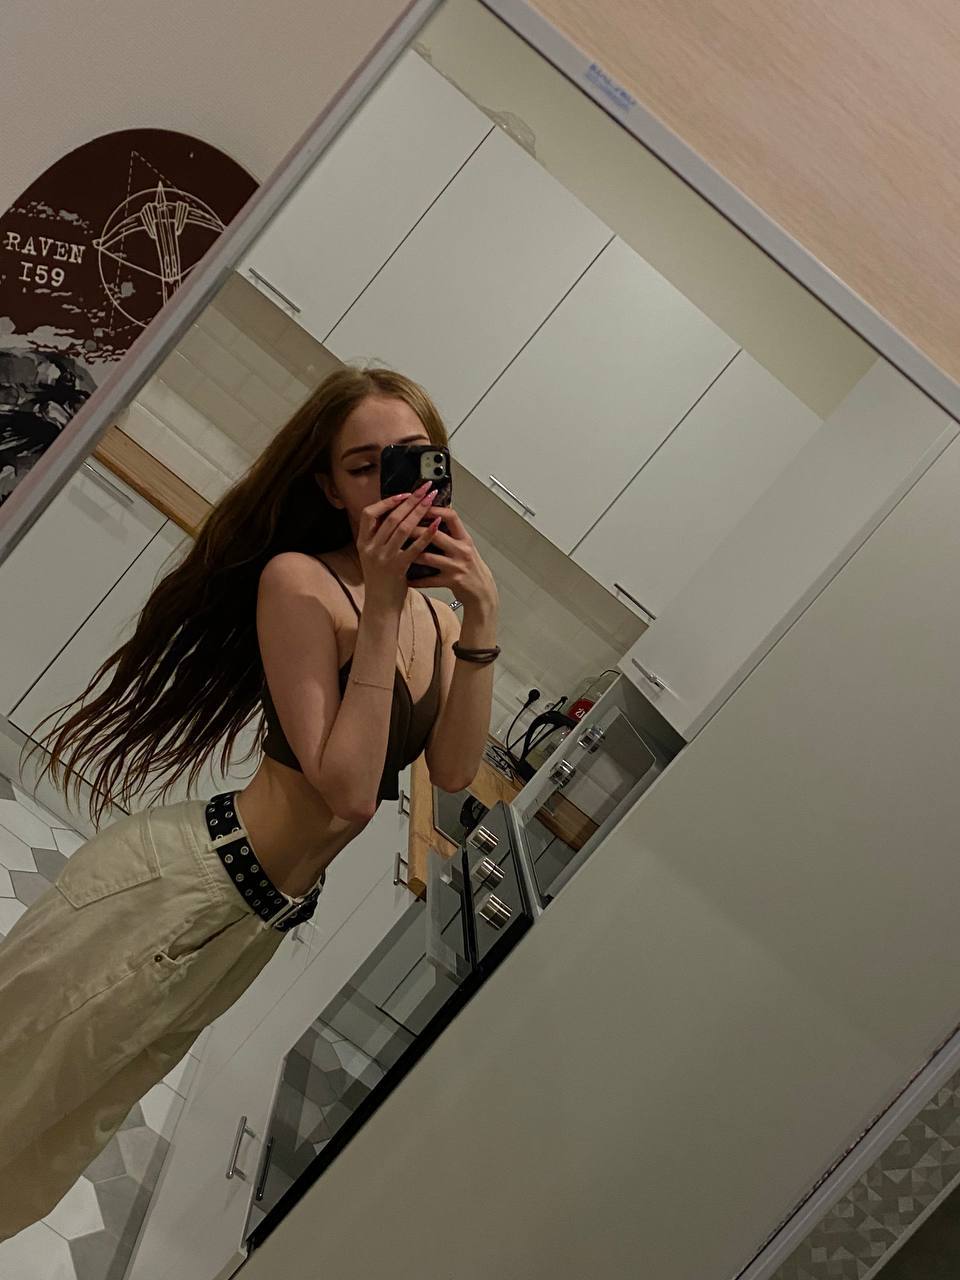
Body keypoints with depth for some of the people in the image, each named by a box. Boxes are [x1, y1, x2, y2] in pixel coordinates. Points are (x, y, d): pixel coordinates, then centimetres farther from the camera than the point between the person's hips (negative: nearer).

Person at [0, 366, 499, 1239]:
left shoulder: (434, 609, 1)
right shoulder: (299, 579, -22)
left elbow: (454, 772, -8)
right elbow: (346, 792, -27)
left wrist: (481, 621, -15)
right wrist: (381, 610, -28)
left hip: (264, 921, 7)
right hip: (182, 881, -7)